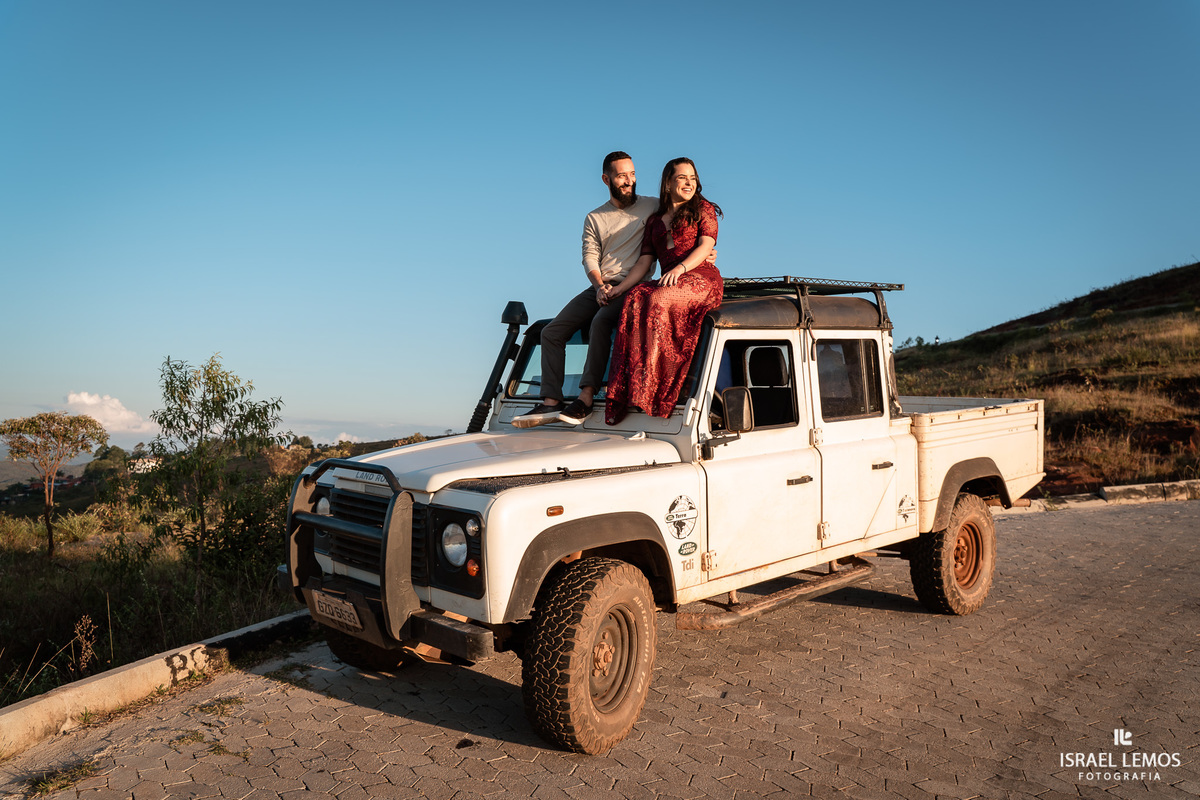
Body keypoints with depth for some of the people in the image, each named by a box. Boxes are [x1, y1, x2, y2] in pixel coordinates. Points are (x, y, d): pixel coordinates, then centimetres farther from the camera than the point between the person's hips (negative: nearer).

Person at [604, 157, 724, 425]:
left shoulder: (703, 209, 14)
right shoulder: (655, 220, 24)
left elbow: (705, 246, -2)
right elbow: (645, 262, 17)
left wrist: (679, 268, -20)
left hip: (701, 278, -4)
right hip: (668, 284, 4)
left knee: (657, 300, -35)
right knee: (635, 300, -29)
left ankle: (651, 387, -36)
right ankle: (631, 393, -35)